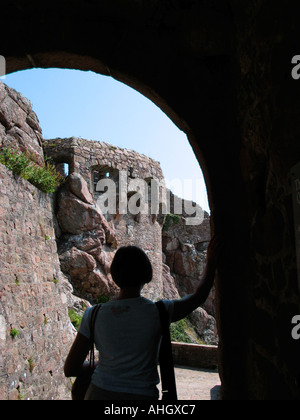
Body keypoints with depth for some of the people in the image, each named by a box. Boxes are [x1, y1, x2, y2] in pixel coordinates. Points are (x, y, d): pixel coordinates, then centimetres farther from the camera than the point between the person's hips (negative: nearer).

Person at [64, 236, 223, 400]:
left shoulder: (94, 315, -7)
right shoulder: (158, 312, -13)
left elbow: (69, 369, -1)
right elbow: (198, 297, 5)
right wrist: (211, 262, 16)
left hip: (99, 393, 3)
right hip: (140, 394, -2)